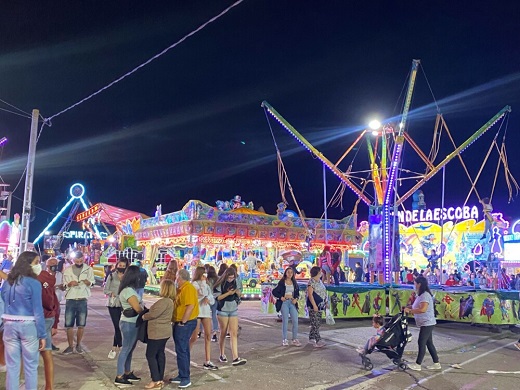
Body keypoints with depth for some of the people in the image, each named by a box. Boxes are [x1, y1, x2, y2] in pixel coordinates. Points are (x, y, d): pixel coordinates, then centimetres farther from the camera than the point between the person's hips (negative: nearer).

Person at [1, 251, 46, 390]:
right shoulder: (34, 283, -11)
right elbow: (38, 311, -12)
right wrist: (42, 334, -8)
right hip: (28, 326, -5)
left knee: (12, 366, 10)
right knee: (31, 366, 6)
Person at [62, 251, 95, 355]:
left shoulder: (88, 269, 3)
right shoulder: (67, 270, 5)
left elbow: (91, 283, -1)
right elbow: (63, 285, 7)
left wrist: (87, 282, -25)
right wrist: (69, 284, -17)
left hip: (82, 300, -1)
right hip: (70, 300, 1)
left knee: (81, 325, 4)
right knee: (69, 325, 1)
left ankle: (78, 345, 18)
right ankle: (70, 346, 10)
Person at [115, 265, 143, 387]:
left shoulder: (129, 288, 10)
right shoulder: (128, 290, -22)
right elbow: (138, 308, -20)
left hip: (131, 323, 9)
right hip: (129, 324, -9)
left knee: (129, 349, 16)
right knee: (125, 349, -1)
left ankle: (127, 373, 27)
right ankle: (119, 377, 7)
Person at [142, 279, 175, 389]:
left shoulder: (164, 301, -22)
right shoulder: (169, 301, 11)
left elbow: (153, 314, -24)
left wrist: (143, 316, -7)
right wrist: (147, 314, 9)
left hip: (158, 332, -10)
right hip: (163, 332, 10)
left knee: (150, 355, -2)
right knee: (160, 354, 14)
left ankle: (156, 381, -1)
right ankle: (160, 379, 19)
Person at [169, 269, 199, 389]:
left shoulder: (188, 288, -18)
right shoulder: (182, 288, 14)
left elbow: (190, 306, -26)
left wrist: (182, 322, -22)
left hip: (185, 323, -10)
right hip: (181, 323, 10)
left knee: (181, 350, -7)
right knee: (183, 350, 16)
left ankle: (185, 378, -1)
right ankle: (183, 376, 25)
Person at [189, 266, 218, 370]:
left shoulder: (206, 285, 16)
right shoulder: (194, 284, -3)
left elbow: (212, 300, 10)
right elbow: (204, 293, -17)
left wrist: (208, 298, -10)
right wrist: (203, 282, -12)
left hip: (206, 312, 6)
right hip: (196, 312, -6)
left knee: (208, 336, -1)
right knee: (194, 338, -2)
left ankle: (208, 362, 2)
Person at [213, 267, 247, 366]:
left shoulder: (235, 282, 3)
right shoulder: (220, 284, -10)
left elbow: (239, 295, 12)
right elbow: (217, 297, -13)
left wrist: (237, 292, -11)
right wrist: (228, 293, -21)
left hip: (234, 310, 3)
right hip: (223, 310, -3)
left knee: (234, 333, -5)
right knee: (223, 333, 7)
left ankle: (235, 358, -9)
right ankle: (222, 355, 25)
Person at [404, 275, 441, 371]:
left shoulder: (425, 295, -19)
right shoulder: (421, 295, 14)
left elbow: (423, 309, -29)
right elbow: (418, 307, 22)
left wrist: (410, 311, -22)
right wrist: (409, 307, 6)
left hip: (427, 323, -10)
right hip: (426, 323, 10)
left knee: (422, 342, -4)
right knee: (429, 343, 13)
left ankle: (417, 364, 2)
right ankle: (436, 364, 19)